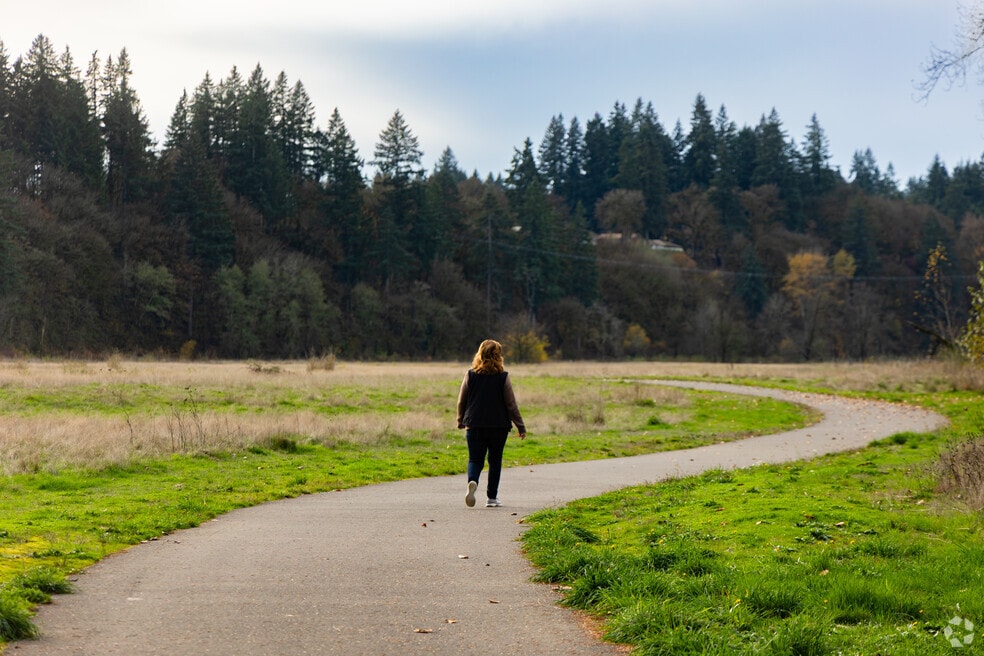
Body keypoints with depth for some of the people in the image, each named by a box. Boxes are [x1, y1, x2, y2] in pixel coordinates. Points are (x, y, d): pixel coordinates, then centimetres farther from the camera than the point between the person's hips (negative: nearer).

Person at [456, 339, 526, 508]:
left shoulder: (470, 375, -1)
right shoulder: (503, 377, -6)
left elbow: (461, 401, 6)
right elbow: (511, 404, -3)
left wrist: (461, 421, 22)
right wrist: (521, 426, 5)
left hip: (474, 426, 1)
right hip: (499, 426, -1)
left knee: (475, 459, 6)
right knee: (495, 461, 12)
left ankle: (472, 482, -25)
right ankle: (492, 498, 12)